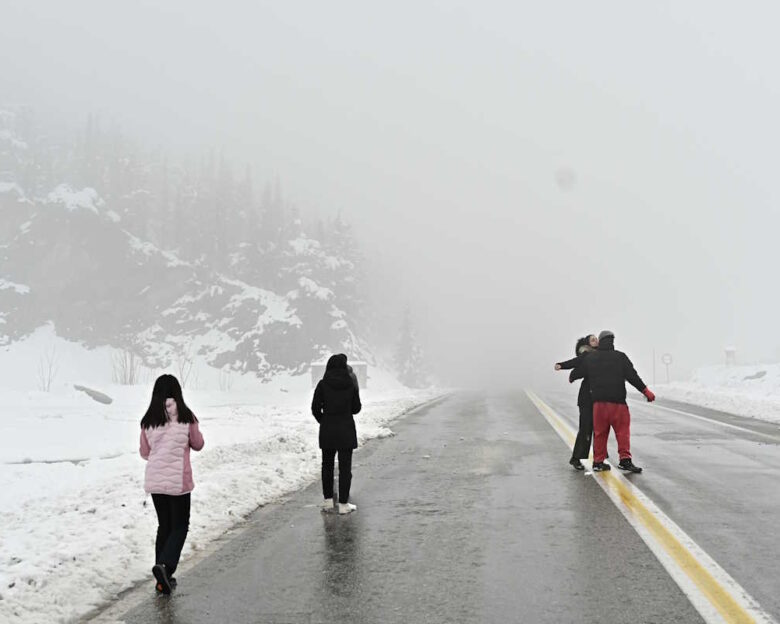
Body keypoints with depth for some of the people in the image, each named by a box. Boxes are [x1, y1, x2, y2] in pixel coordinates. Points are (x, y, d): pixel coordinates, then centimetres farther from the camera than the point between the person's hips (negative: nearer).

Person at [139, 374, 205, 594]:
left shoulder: (148, 421, -4)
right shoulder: (186, 417, -11)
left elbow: (144, 452, 5)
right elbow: (198, 445, 2)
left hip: (154, 481, 3)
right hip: (179, 481, -3)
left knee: (164, 526, 16)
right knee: (180, 526, 10)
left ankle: (163, 579, 18)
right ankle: (165, 565, -12)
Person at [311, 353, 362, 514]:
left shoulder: (323, 384, -6)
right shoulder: (351, 384, -5)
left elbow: (315, 408, -4)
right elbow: (356, 408, 2)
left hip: (327, 429, 1)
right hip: (346, 429, -1)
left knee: (327, 465, 16)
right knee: (345, 467, 5)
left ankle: (328, 501, 20)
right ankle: (343, 504, 6)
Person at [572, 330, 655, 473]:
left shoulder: (590, 358, 8)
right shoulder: (620, 357, 0)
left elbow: (575, 374, 16)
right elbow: (632, 376, -4)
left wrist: (572, 377, 39)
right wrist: (646, 391, 3)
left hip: (598, 401, 3)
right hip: (617, 401, -3)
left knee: (600, 432, 11)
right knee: (623, 430, 4)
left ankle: (598, 462, 13)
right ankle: (625, 460, -3)